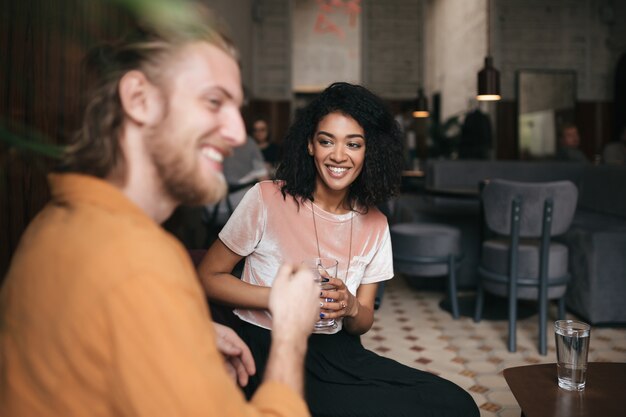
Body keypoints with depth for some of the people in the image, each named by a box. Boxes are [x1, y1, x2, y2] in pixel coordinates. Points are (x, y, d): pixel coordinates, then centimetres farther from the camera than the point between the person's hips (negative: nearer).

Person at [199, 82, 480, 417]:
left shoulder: (374, 224, 4)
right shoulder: (266, 199, -8)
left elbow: (362, 323, 9)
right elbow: (209, 277, -4)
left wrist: (350, 308, -16)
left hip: (335, 353, 5)